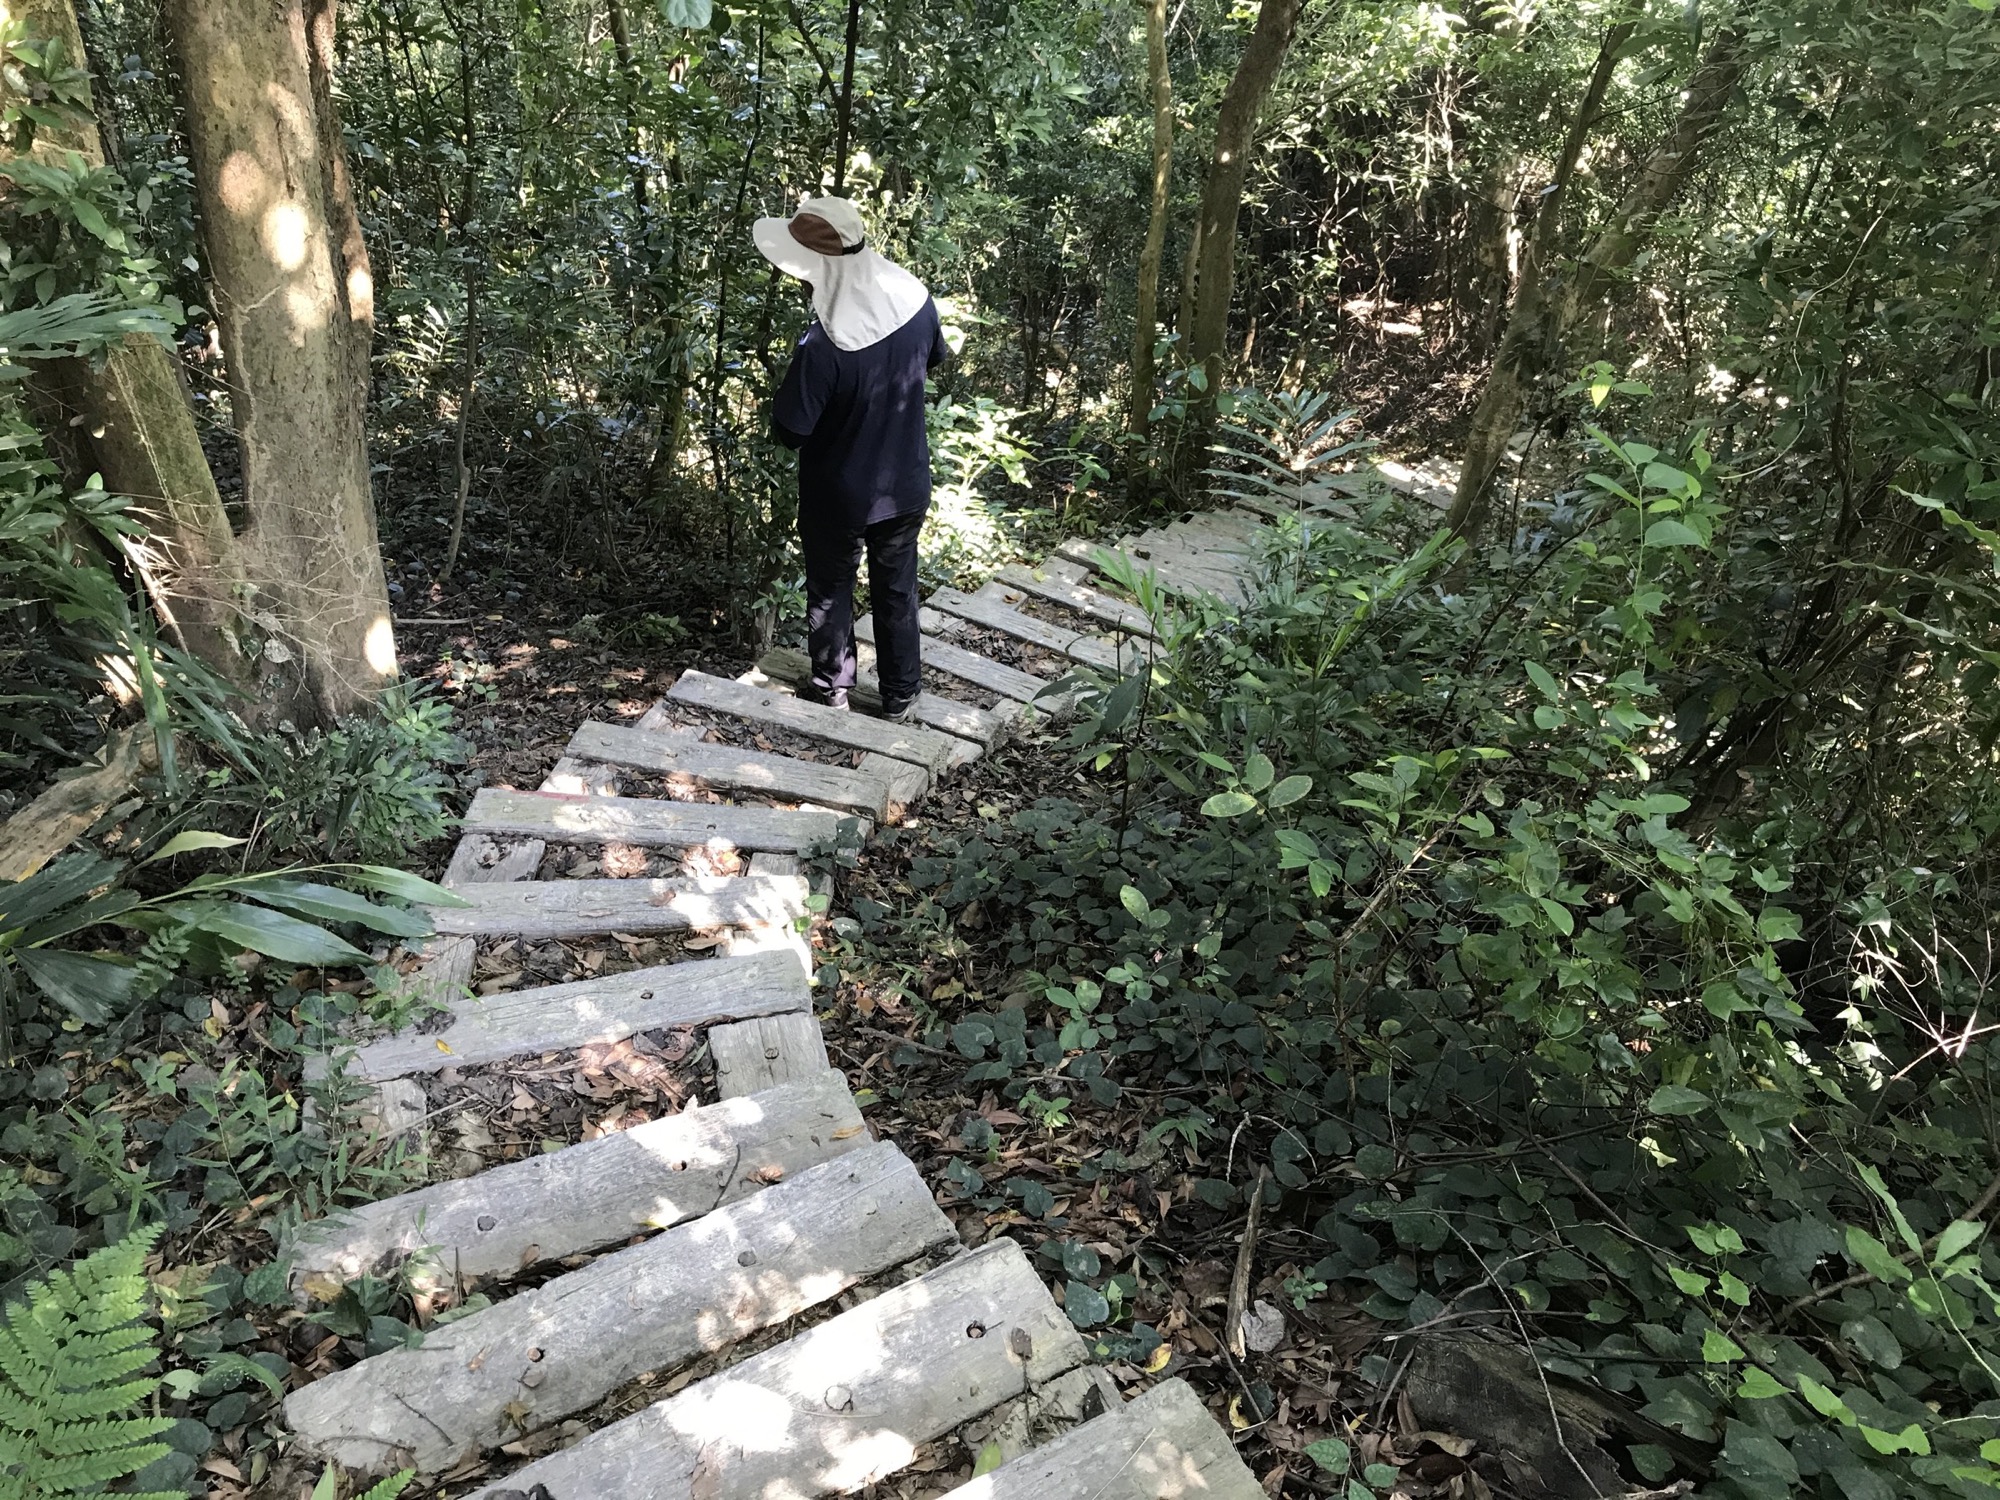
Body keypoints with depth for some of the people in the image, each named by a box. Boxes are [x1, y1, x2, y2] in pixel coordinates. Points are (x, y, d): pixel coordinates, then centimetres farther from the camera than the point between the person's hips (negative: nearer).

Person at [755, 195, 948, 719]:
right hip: (906, 487, 5)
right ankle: (902, 694, 34)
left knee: (830, 592, 19)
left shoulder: (822, 348, -31)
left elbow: (789, 431, -21)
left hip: (839, 498, -4)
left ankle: (832, 690, 36)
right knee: (897, 590, 21)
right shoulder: (915, 299, -13)